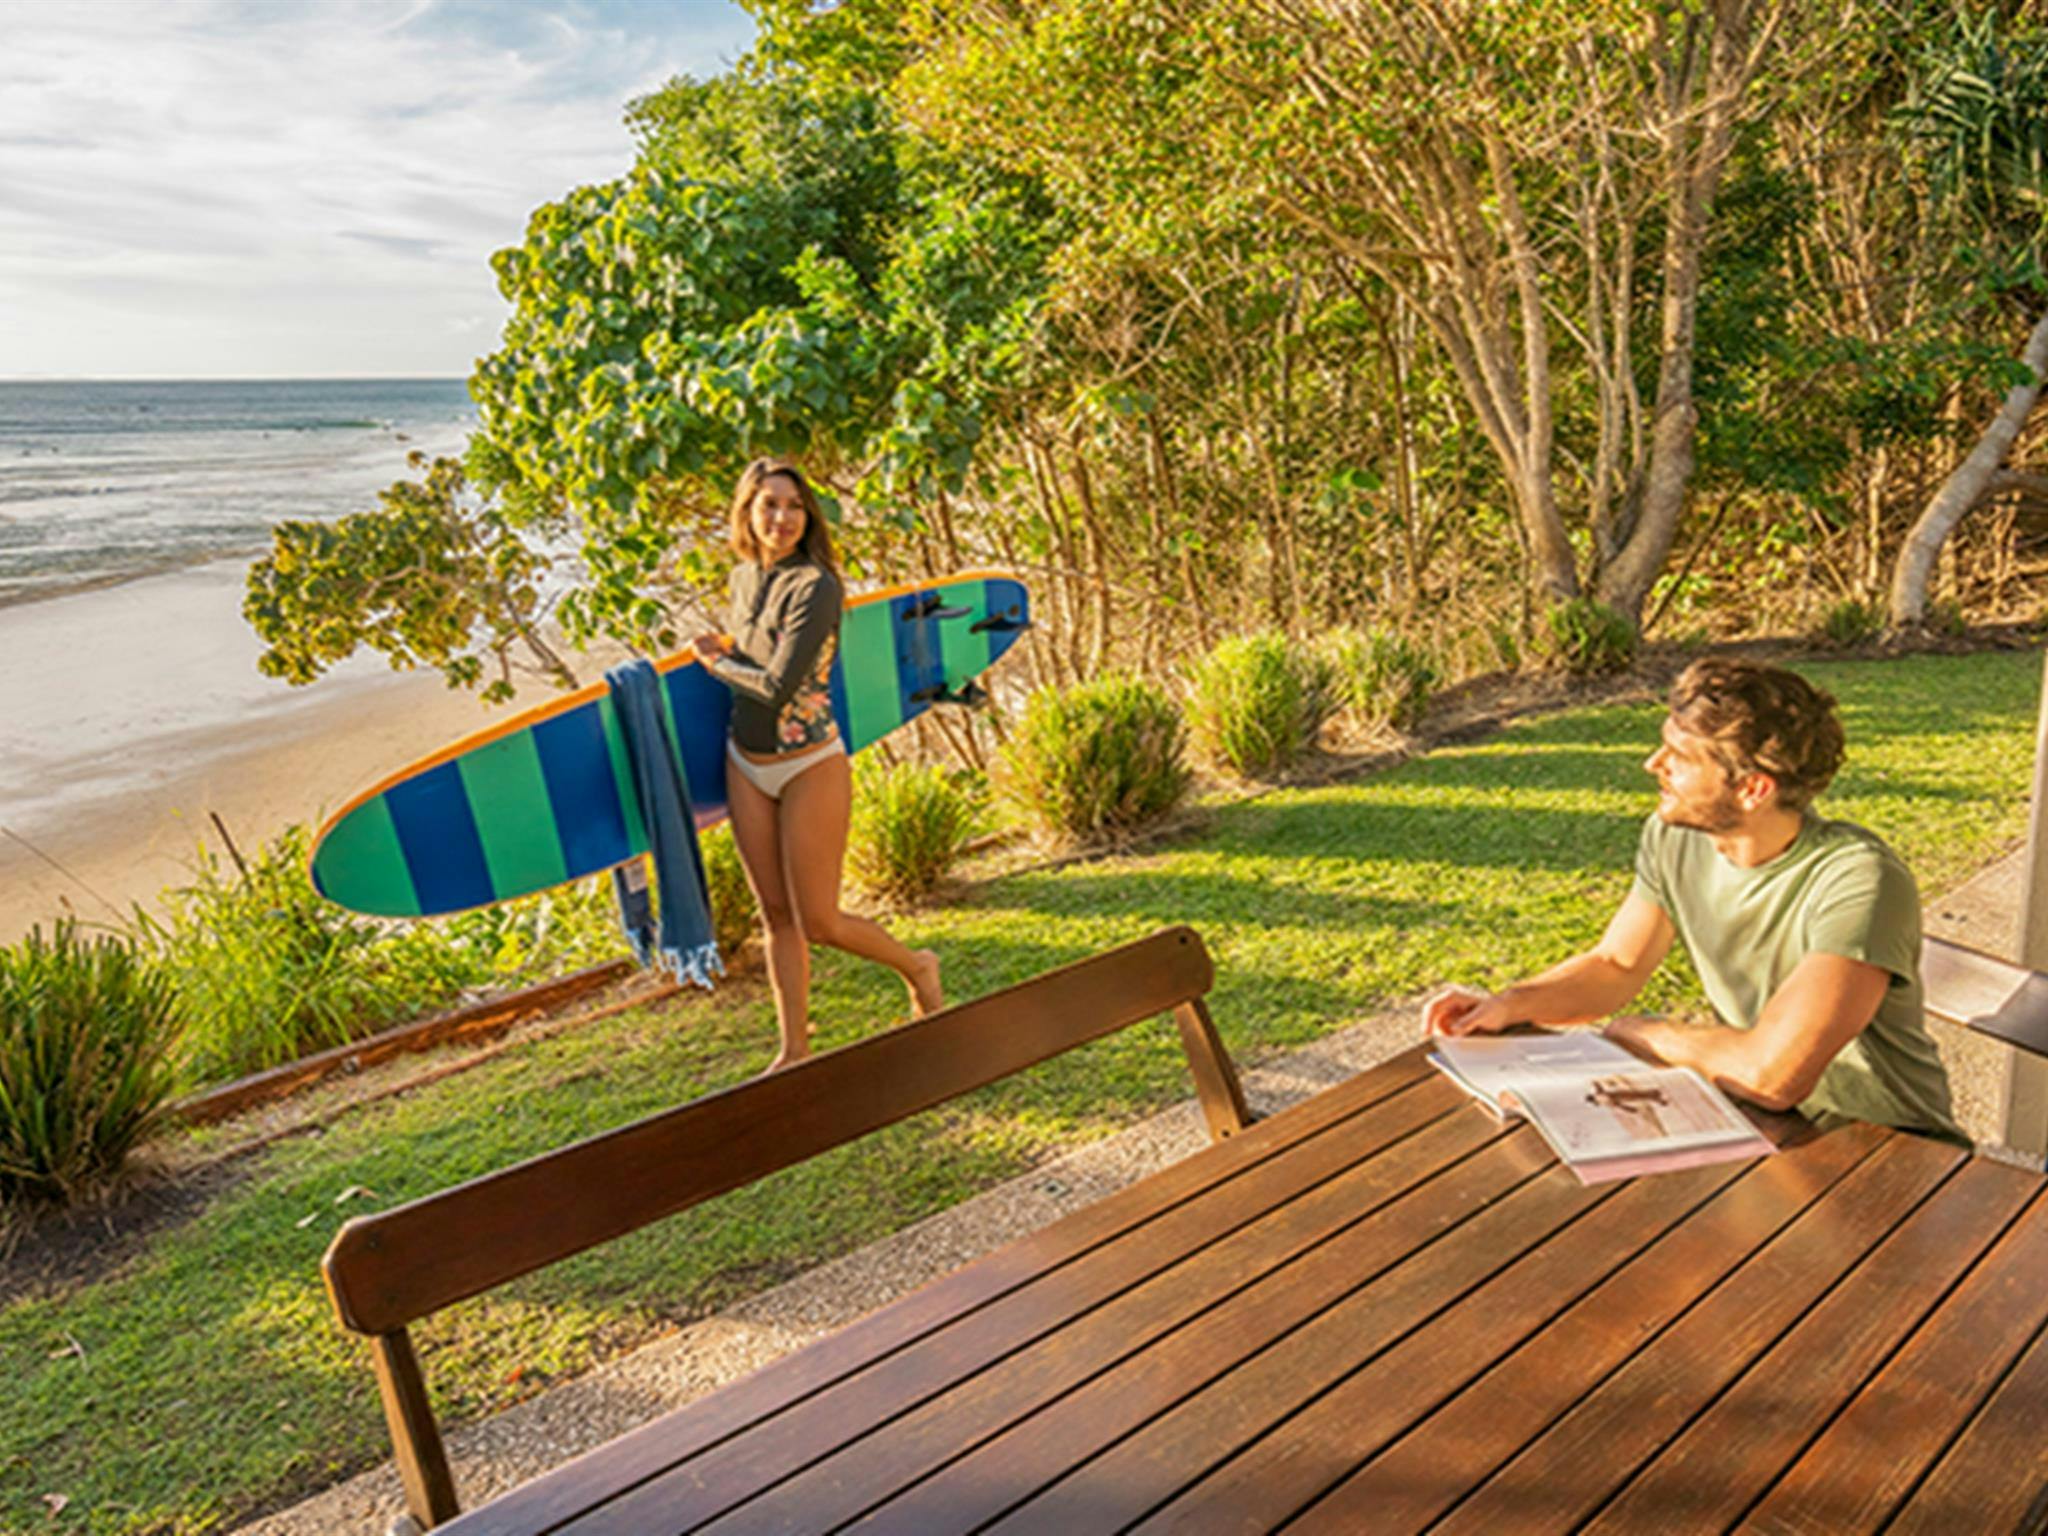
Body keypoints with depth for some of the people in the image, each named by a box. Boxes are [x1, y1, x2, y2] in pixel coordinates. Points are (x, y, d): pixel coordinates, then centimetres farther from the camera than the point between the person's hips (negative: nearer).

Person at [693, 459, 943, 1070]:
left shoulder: (816, 586, -18)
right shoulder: (743, 578, 5)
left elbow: (778, 687, -24)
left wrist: (718, 661, -8)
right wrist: (725, 653, 6)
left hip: (810, 768, -7)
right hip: (745, 767, 7)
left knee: (818, 922, 1)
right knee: (777, 916, 12)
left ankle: (916, 966, 29)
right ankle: (794, 1050, 23)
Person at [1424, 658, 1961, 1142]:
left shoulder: (1859, 882, -29)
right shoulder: (1674, 835, -9)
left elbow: (1773, 1076, -37)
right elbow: (1615, 966, 5)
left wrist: (1647, 1034, -18)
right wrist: (1511, 1003, -14)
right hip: (1753, 1123, 6)